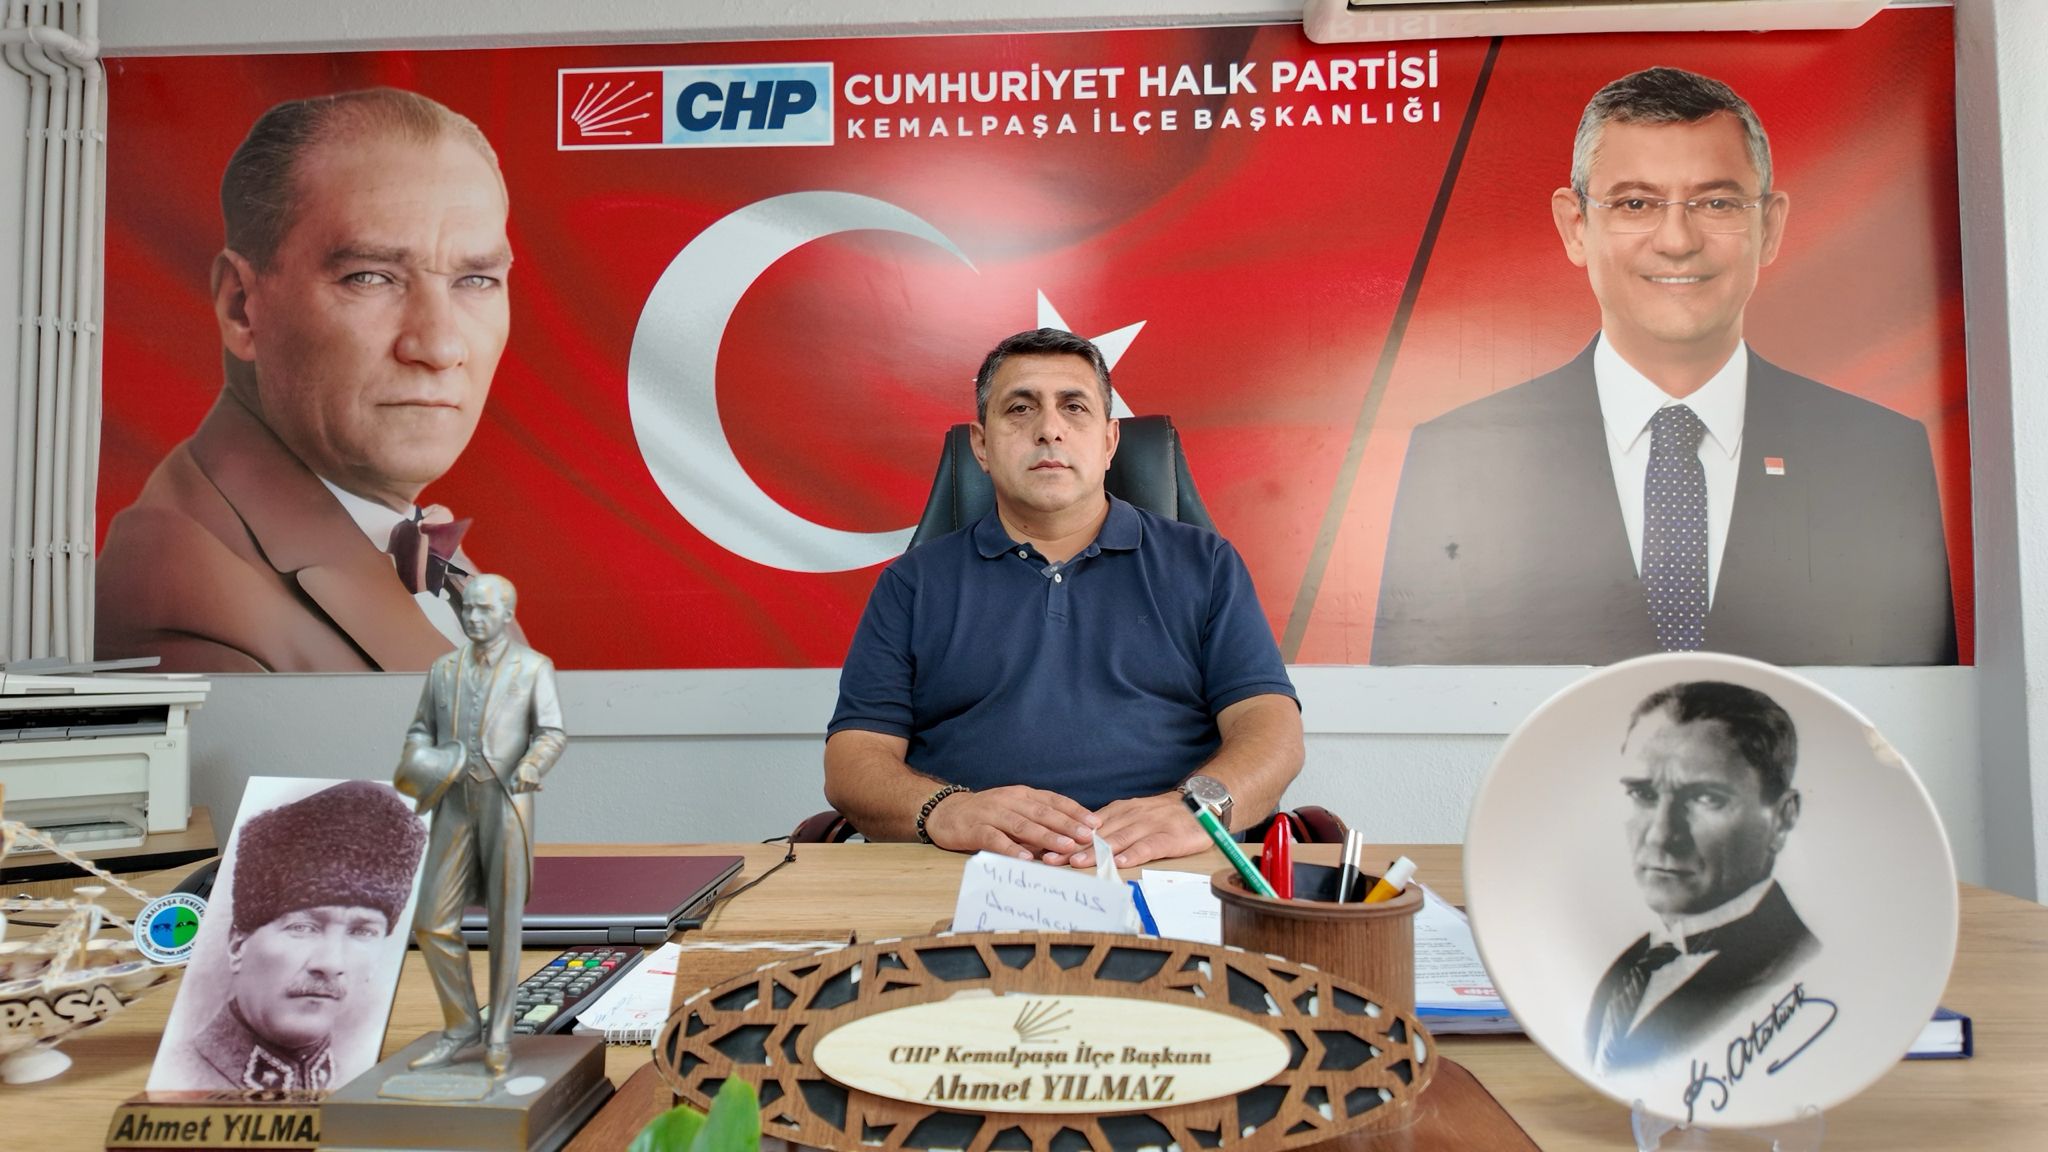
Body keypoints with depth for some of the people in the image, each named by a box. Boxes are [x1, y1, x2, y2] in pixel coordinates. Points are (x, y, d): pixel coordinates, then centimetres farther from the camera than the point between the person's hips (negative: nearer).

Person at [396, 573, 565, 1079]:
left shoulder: (534, 667, 1)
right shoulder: (443, 669, 13)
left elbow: (552, 736, -8)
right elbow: (421, 731, 16)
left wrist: (527, 772, -29)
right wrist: (418, 765, -8)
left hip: (507, 803, -4)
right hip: (455, 806, 4)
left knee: (504, 922, 1)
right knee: (433, 923, -1)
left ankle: (499, 1036, 15)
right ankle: (461, 1023, 18)